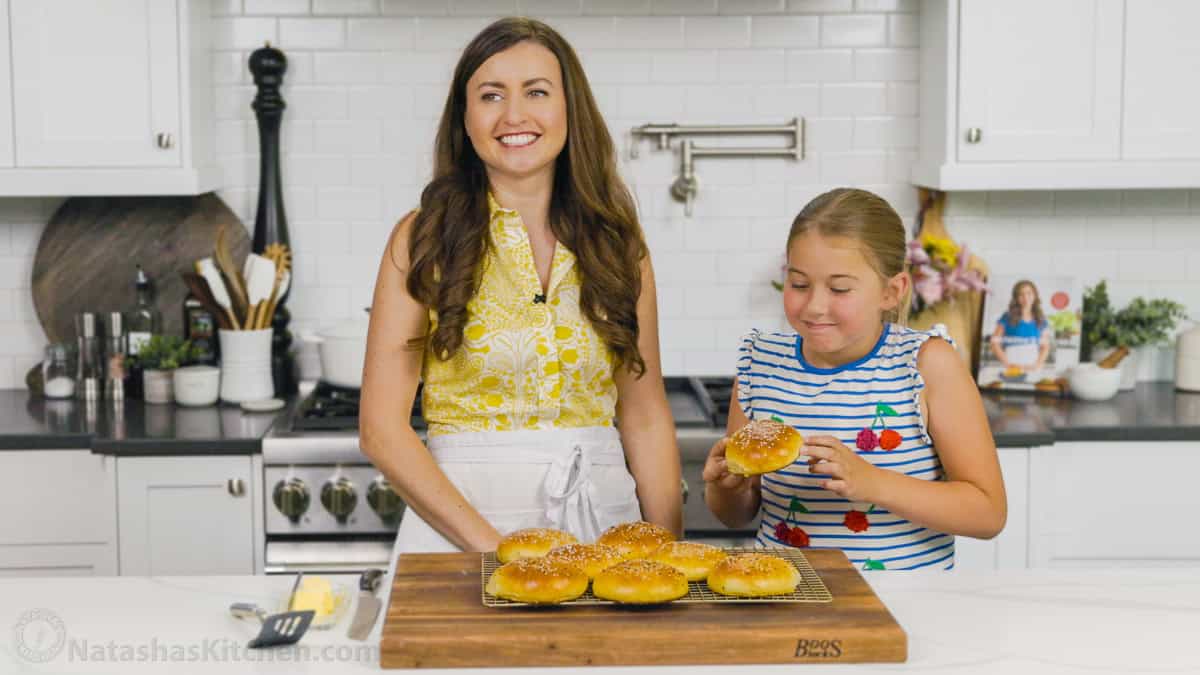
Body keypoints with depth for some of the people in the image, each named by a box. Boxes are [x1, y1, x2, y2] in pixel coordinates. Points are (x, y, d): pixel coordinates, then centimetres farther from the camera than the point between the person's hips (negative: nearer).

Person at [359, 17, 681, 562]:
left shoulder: (617, 243, 4)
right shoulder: (423, 240, -4)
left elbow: (646, 420, 8)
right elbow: (381, 428, -8)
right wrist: (490, 544, -15)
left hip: (600, 518, 2)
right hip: (456, 519, -2)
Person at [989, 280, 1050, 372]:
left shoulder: (1040, 320, 10)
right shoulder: (1007, 318, 2)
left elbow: (1045, 346, 11)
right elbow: (995, 343, -1)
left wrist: (1038, 364, -5)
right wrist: (1008, 364, -9)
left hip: (1033, 369, 2)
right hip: (1012, 368, -2)